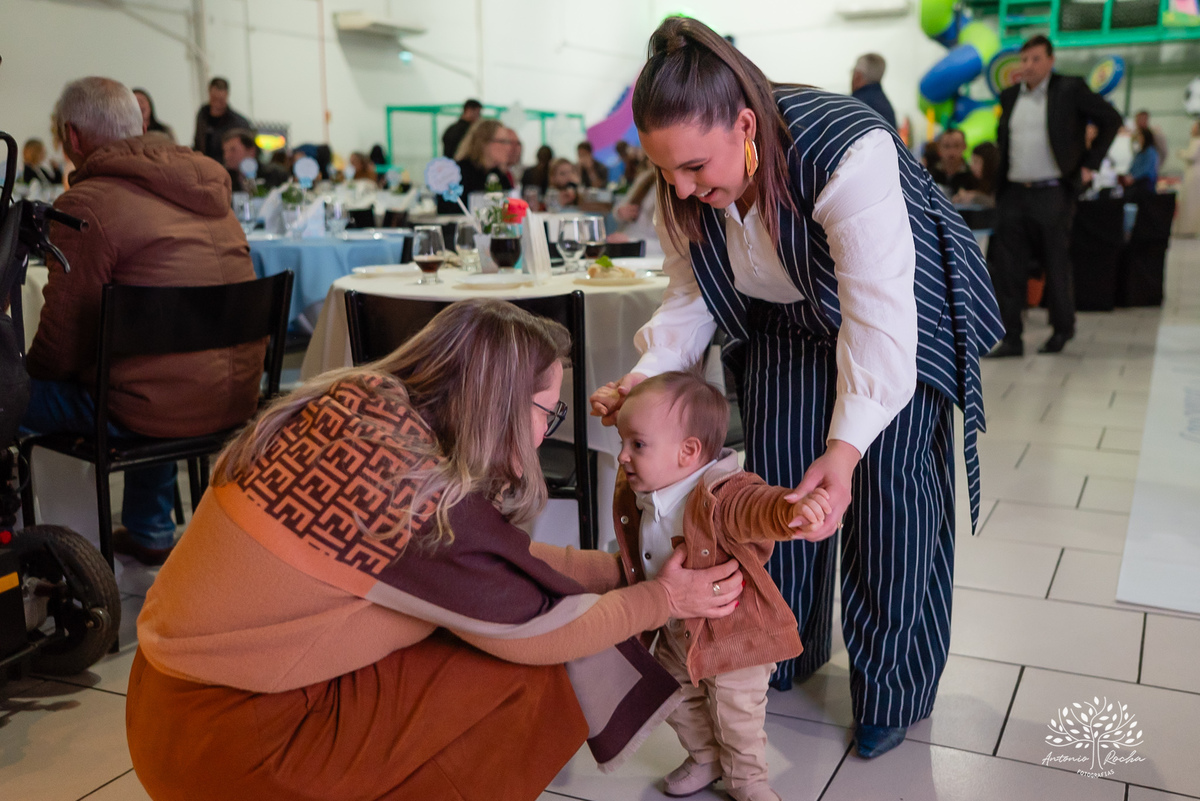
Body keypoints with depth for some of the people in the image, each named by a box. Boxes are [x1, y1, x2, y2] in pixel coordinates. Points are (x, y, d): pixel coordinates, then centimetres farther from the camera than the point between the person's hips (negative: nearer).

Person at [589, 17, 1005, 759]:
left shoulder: (849, 152, -39)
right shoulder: (684, 185, -19)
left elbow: (878, 316, -42)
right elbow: (690, 292, -9)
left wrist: (847, 447, -51)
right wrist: (644, 376, -27)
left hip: (901, 319, -5)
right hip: (788, 327, 5)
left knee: (887, 496, -4)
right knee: (776, 485, 5)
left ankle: (892, 693, 15)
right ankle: (784, 656, 28)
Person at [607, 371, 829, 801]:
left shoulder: (722, 497, -34)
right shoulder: (637, 496, -9)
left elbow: (758, 508, -57)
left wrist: (792, 509, -76)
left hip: (733, 635, -7)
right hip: (675, 634, 7)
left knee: (737, 717, 11)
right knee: (678, 701, 23)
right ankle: (704, 759, 50)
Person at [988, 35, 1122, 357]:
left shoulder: (1070, 89, -2)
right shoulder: (1009, 96, 12)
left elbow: (1111, 119, 3)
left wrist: (1089, 163, -2)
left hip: (1052, 194, -4)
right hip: (1013, 194, 4)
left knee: (1057, 266, 5)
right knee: (1007, 268, -2)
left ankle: (1062, 330, 23)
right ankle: (1011, 337, 2)